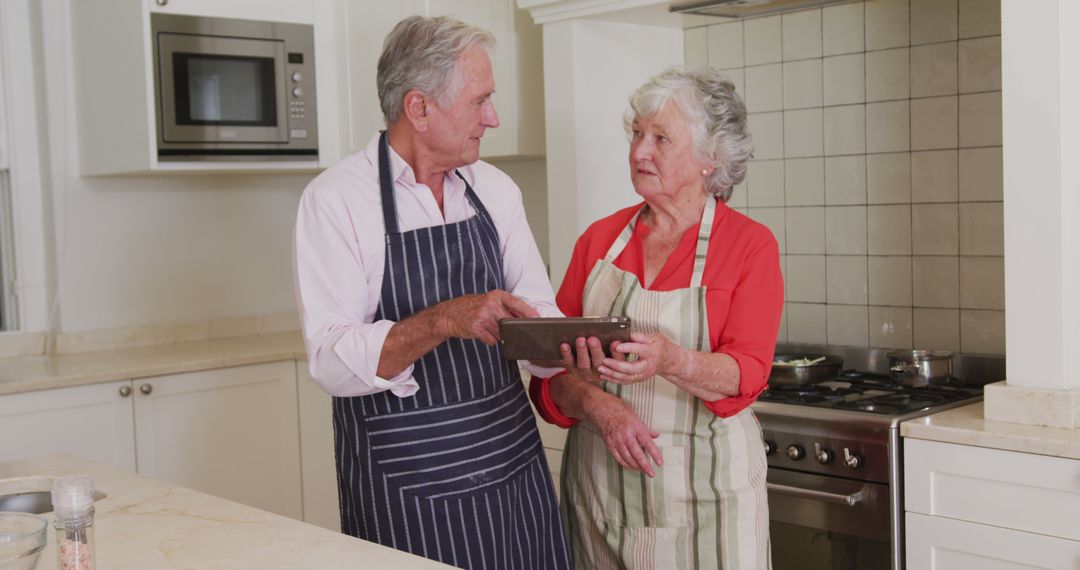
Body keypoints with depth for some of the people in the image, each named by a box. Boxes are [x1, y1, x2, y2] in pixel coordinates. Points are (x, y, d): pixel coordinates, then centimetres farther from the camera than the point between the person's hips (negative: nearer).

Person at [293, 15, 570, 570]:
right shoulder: (335, 198, -11)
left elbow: (538, 315, 5)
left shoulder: (496, 189, 5)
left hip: (513, 462, 5)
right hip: (403, 487, -5)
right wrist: (443, 321, -32)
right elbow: (331, 361, -19)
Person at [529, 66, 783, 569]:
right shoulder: (598, 239, 5)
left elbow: (747, 373, -14)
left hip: (702, 489, -2)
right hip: (599, 485, 3)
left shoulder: (751, 244, -3)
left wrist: (670, 361, -33)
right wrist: (599, 405, -18)